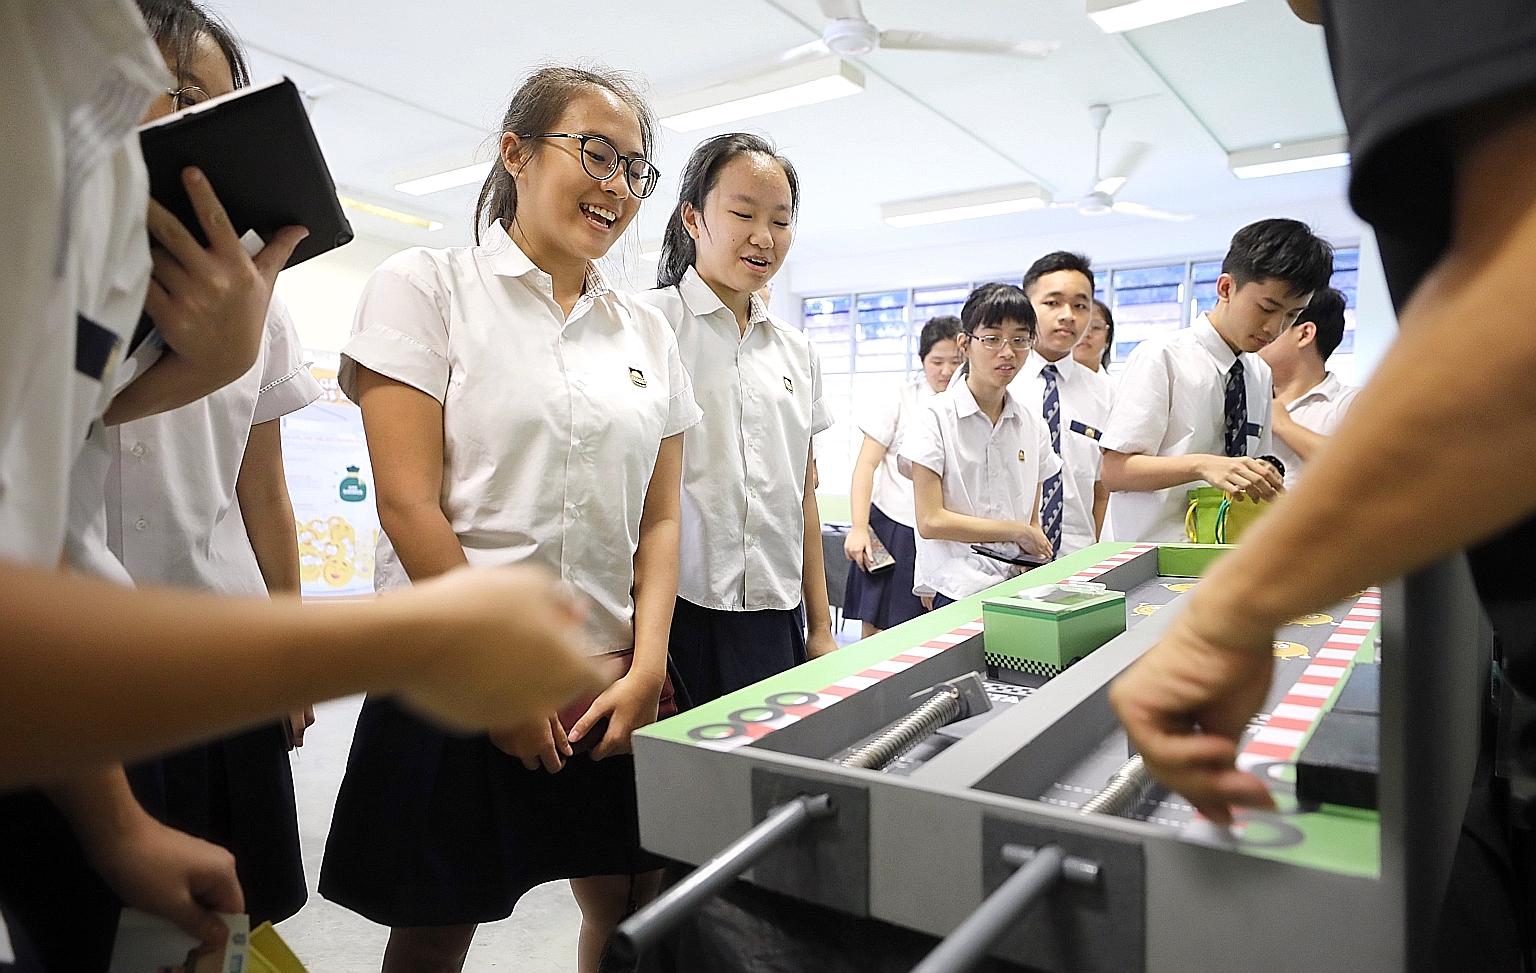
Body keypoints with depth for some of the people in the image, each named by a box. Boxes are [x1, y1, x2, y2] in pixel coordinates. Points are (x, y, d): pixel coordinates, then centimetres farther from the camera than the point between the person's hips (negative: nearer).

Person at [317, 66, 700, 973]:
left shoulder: (647, 331, 9)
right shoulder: (427, 285, -4)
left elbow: (660, 519, 7)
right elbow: (410, 504, -11)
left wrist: (648, 666, -5)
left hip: (614, 679, 5)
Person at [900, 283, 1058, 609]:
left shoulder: (1033, 425, 11)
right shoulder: (937, 417, -4)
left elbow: (1033, 522, 13)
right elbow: (931, 521, -9)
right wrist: (1017, 531, -5)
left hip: (1017, 583, 4)